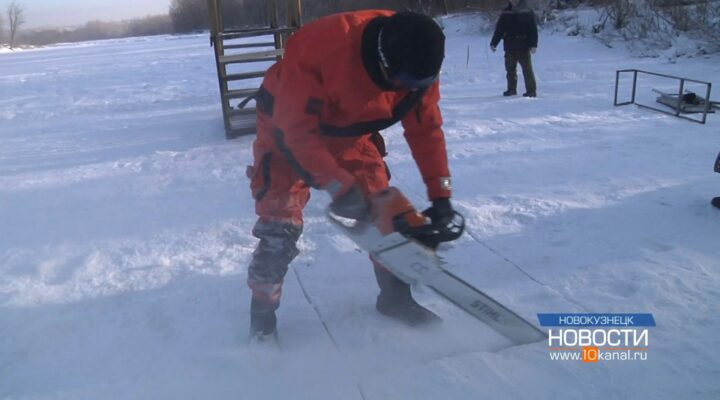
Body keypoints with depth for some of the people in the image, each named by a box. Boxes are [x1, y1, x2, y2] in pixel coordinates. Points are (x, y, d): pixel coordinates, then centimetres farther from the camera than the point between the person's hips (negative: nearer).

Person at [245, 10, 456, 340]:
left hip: (349, 132, 5)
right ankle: (262, 312, 8)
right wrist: (340, 186, -37)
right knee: (280, 222, -11)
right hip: (286, 126, -5)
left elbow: (426, 129, -12)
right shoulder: (322, 46, -40)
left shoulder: (416, 64, -22)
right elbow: (296, 129, -35)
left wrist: (440, 194, -16)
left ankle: (395, 296, 21)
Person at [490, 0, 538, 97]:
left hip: (524, 47, -4)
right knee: (510, 69, 10)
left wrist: (533, 45, -14)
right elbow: (499, 29, 9)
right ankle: (511, 89, 21)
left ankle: (531, 90, 3)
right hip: (510, 47, 4)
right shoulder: (506, 13, 8)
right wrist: (494, 43, 0)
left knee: (527, 70, -2)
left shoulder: (527, 12, -1)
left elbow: (533, 29, -5)